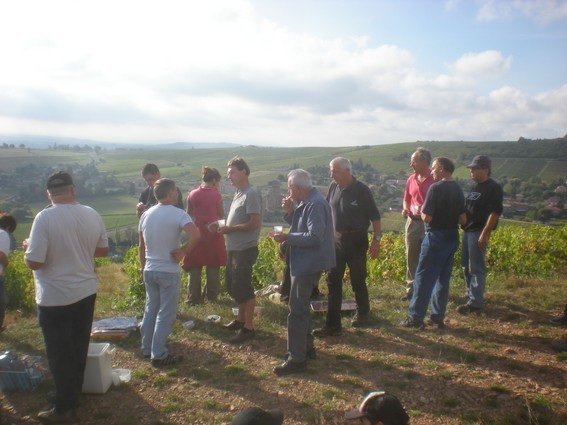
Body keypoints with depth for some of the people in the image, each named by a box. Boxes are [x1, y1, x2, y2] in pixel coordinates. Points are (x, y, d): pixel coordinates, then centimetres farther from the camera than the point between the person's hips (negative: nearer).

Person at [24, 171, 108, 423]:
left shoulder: (45, 218, -19)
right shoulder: (92, 215, -3)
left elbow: (34, 262, -20)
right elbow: (103, 251, 8)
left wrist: (28, 247, 0)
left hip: (55, 298, -5)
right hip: (86, 292, 5)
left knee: (60, 355, 8)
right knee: (78, 350, 19)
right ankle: (73, 398, 35)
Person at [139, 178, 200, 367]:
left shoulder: (146, 214, 5)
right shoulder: (178, 214, -15)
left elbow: (141, 246, 11)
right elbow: (195, 235, -31)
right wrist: (183, 251, -16)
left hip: (150, 270, 6)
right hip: (169, 272, -6)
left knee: (151, 309, 19)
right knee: (165, 314, 3)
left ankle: (147, 348, 30)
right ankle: (159, 355, 8)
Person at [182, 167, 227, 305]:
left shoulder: (192, 195, 0)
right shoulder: (216, 195, -8)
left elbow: (189, 215, 6)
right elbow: (221, 215, 1)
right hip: (213, 234, -2)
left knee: (194, 268, 9)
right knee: (213, 268, 11)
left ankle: (193, 299, 12)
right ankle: (212, 296, 18)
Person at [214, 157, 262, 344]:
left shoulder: (251, 193, -17)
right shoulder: (239, 193, 13)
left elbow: (254, 223, -23)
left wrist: (230, 228, -19)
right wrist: (222, 225, 5)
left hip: (245, 249, -10)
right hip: (234, 248, 10)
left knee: (243, 288, -1)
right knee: (232, 285, 19)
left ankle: (248, 327, 11)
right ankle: (241, 319, 34)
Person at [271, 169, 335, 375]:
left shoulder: (315, 204, -21)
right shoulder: (306, 202, 11)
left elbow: (314, 237, -27)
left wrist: (287, 238, -21)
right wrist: (289, 212, 0)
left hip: (308, 265, -11)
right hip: (304, 263, 11)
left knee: (297, 311, -6)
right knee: (301, 307, 21)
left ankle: (297, 358, 2)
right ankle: (306, 346, 34)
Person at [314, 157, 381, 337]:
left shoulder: (361, 190, -13)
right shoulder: (333, 187, 2)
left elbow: (374, 216, -9)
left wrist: (376, 240, -13)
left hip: (356, 240, -5)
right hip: (337, 239, 5)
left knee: (357, 280, 10)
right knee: (333, 281, 2)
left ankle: (362, 313, 36)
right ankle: (333, 325, 8)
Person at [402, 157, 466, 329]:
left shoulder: (436, 188, -16)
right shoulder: (458, 189, 7)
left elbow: (427, 217, -20)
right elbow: (463, 219, 8)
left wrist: (422, 210, 0)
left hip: (436, 237, -7)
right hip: (453, 237, 8)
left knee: (423, 278, 0)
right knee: (443, 279, 13)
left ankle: (416, 318, 5)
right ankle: (438, 318, 19)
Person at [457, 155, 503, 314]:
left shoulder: (493, 188, -12)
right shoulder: (475, 187, 16)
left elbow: (495, 213, -19)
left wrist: (484, 234, -22)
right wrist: (463, 225, 15)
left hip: (479, 232, -9)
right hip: (468, 230, 9)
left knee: (476, 268, -5)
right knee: (466, 266, 17)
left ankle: (475, 302, 1)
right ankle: (471, 294, 31)